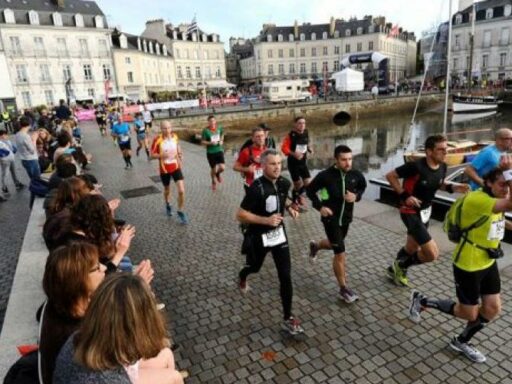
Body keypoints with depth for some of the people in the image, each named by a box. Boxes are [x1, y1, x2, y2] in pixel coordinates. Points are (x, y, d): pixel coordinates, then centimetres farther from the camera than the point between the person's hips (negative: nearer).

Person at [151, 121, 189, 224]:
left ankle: (181, 212, 11)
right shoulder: (157, 140, -17)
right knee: (167, 190, 19)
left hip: (176, 167, 2)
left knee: (181, 191, -10)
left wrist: (180, 153, -1)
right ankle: (168, 205, 51)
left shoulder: (175, 136, -5)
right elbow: (152, 154, -11)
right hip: (164, 169, -2)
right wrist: (163, 155, -28)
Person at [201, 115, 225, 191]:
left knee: (222, 167, -11)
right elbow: (202, 142, -8)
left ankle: (218, 174, 28)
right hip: (210, 152, -2)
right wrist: (210, 143, -24)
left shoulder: (220, 128, -4)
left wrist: (221, 140, 0)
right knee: (213, 169, 9)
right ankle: (214, 182, 39)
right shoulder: (206, 130, -13)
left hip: (219, 151, 2)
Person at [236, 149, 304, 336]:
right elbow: (240, 215, -23)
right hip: (259, 237, -4)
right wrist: (266, 220, -30)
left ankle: (287, 319, 13)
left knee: (285, 276, 0)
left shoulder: (284, 183, -7)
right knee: (254, 267, 23)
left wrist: (290, 208, -2)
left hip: (278, 233, 4)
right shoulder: (257, 188, -26)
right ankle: (242, 276, 62)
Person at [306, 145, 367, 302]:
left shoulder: (356, 175, -9)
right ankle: (343, 288, 12)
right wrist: (320, 206, -17)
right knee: (340, 253, -6)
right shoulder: (325, 175, -19)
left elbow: (363, 186, 12)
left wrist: (356, 196, -10)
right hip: (330, 218, -5)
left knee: (334, 244, 26)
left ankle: (315, 246, 59)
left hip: (346, 217, 5)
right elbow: (310, 190, -5)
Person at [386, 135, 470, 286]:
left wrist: (452, 187, -6)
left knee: (412, 248, 23)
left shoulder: (442, 167, -5)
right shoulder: (416, 166, -27)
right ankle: (401, 266, 14)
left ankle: (395, 269, 49)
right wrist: (404, 196, -23)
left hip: (425, 211, 8)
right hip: (411, 213, -8)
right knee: (432, 254, -10)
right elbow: (390, 176, -18)